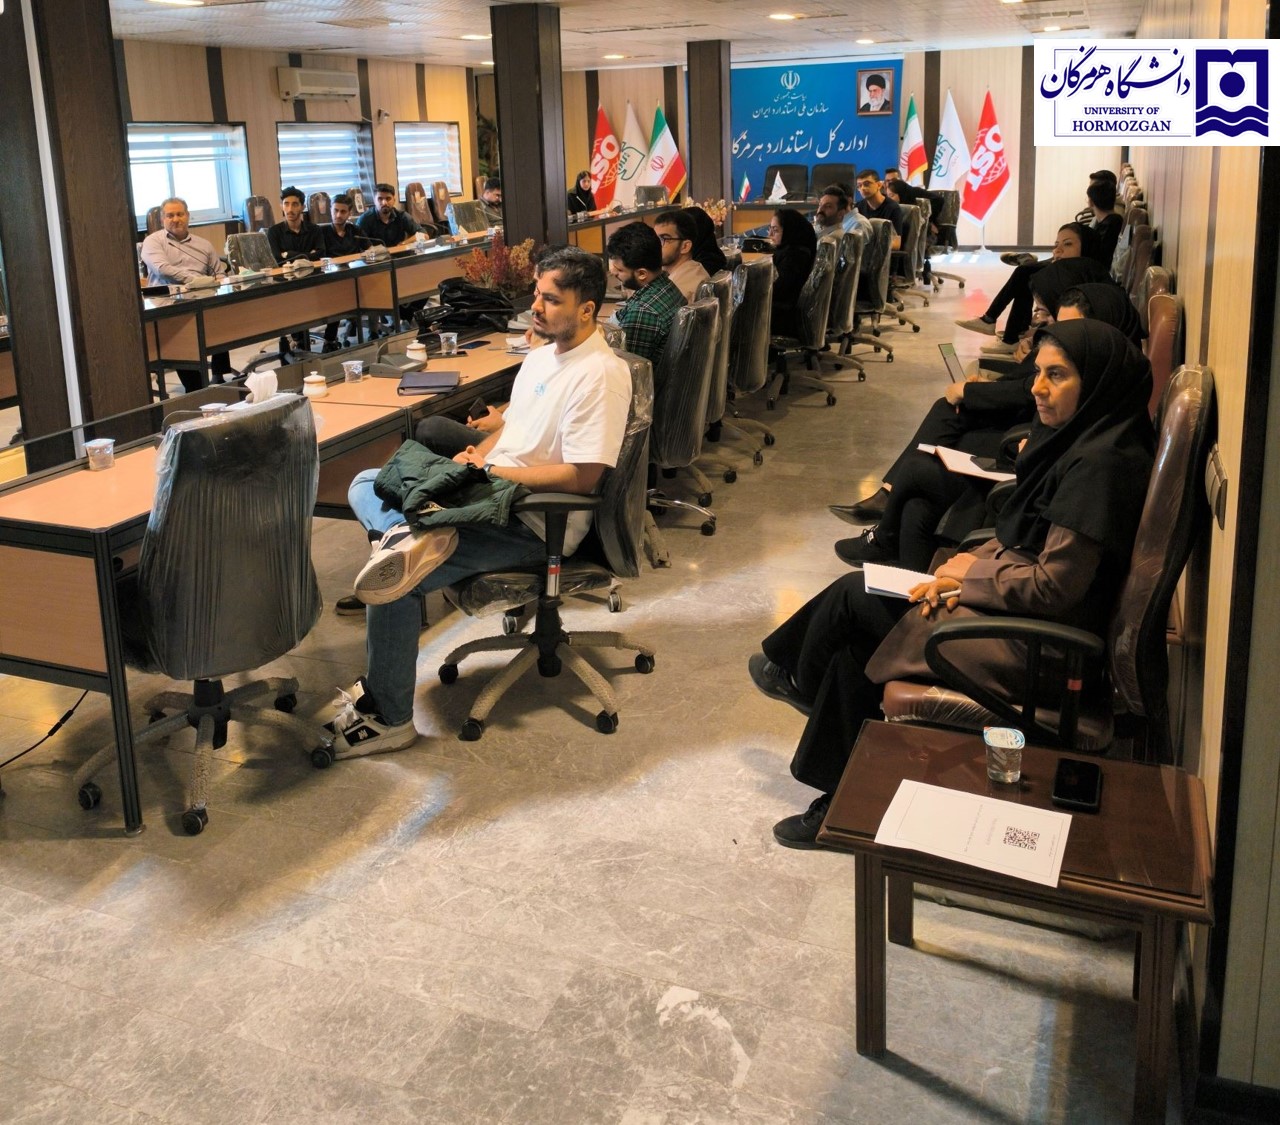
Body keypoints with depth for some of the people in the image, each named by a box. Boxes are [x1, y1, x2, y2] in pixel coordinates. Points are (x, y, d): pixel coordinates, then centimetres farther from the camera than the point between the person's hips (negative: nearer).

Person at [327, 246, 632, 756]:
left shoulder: (601, 375, -18)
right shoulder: (542, 354, 13)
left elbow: (582, 476, -24)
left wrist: (491, 471, -17)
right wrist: (475, 455, 2)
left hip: (534, 523, -10)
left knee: (397, 585, -19)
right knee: (365, 485, 4)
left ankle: (388, 718, -4)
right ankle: (413, 533, -29)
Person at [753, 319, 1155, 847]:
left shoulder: (1100, 463, -24)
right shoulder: (1076, 437, 6)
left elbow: (1053, 586, -24)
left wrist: (971, 572, -10)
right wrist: (966, 567, -2)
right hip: (1018, 601, 9)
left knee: (854, 597, -3)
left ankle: (800, 680, 25)